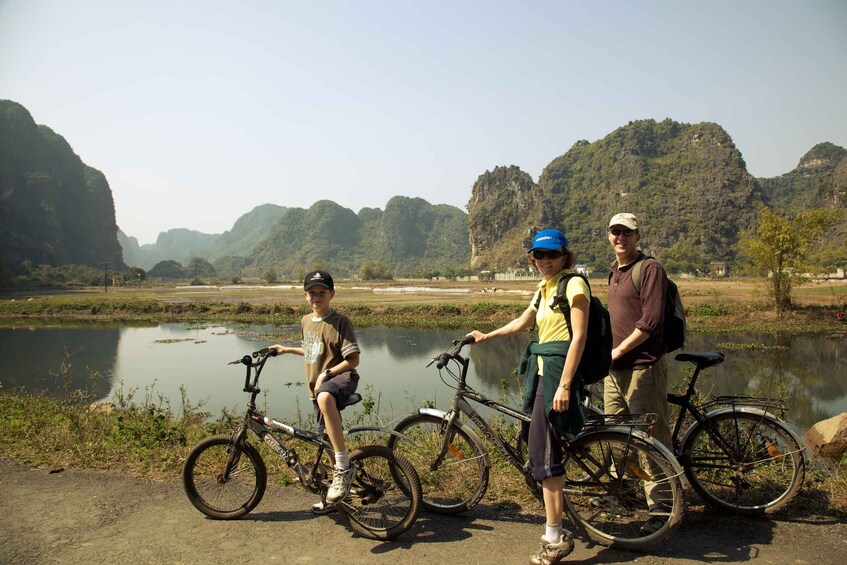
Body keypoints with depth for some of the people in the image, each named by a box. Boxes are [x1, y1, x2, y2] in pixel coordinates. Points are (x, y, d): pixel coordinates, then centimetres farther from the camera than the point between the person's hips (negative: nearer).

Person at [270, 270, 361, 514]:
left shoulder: (340, 322, -9)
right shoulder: (306, 321, 13)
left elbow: (353, 359, -14)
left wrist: (326, 373, -21)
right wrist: (288, 350, 25)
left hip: (341, 378, -8)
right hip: (317, 386, 8)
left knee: (325, 398, -42)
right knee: (328, 440, 14)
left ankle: (344, 467, -35)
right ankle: (334, 497, 32)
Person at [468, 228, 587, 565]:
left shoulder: (573, 284, -8)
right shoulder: (543, 290, 17)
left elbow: (579, 335, -16)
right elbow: (521, 323, 30)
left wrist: (564, 385, -22)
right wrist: (486, 336, 36)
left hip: (558, 371, -9)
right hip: (540, 370, 9)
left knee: (543, 452, -10)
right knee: (539, 446, 11)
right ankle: (555, 532, 24)